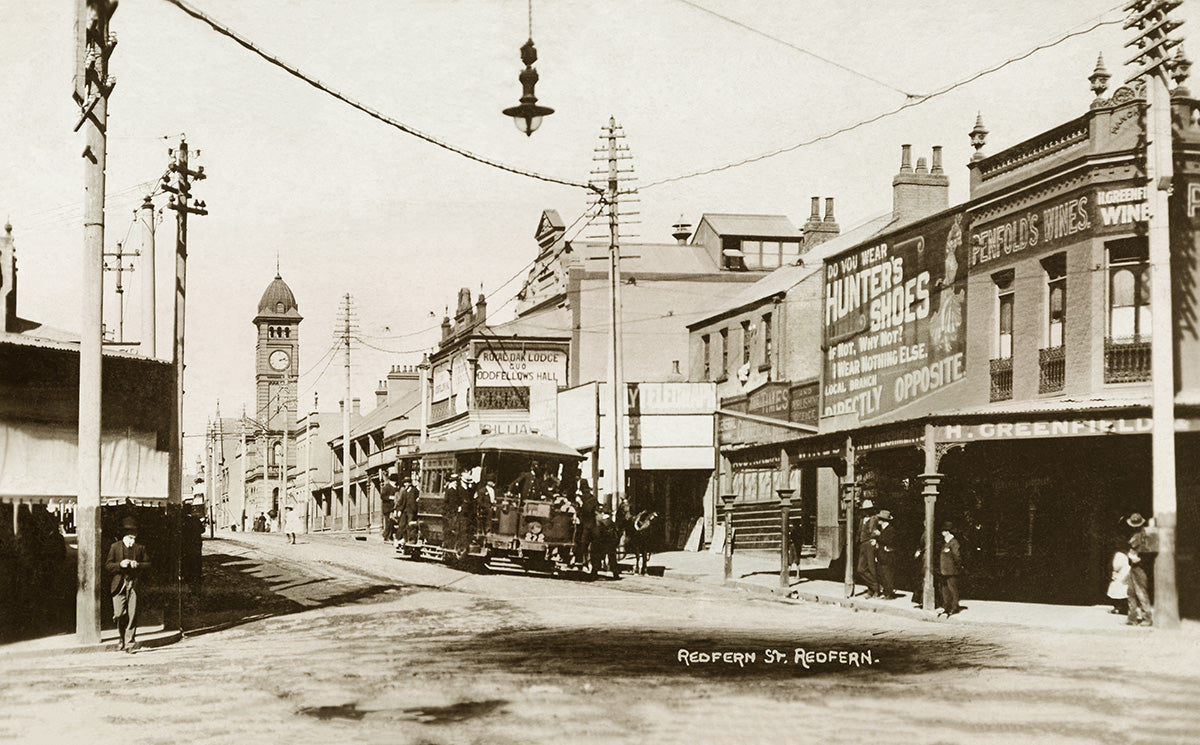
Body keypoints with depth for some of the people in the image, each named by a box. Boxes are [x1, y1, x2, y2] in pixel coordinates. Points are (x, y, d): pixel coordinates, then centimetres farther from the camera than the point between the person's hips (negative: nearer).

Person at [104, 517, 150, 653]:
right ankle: (122, 638, 19)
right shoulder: (114, 547, 5)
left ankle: (130, 642, -1)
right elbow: (107, 565, 3)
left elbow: (148, 564, 11)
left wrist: (138, 565, -8)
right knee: (119, 614, -4)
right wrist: (120, 565, -14)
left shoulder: (140, 548, 9)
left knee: (132, 615, -6)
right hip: (119, 585, -1)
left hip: (134, 585, 1)